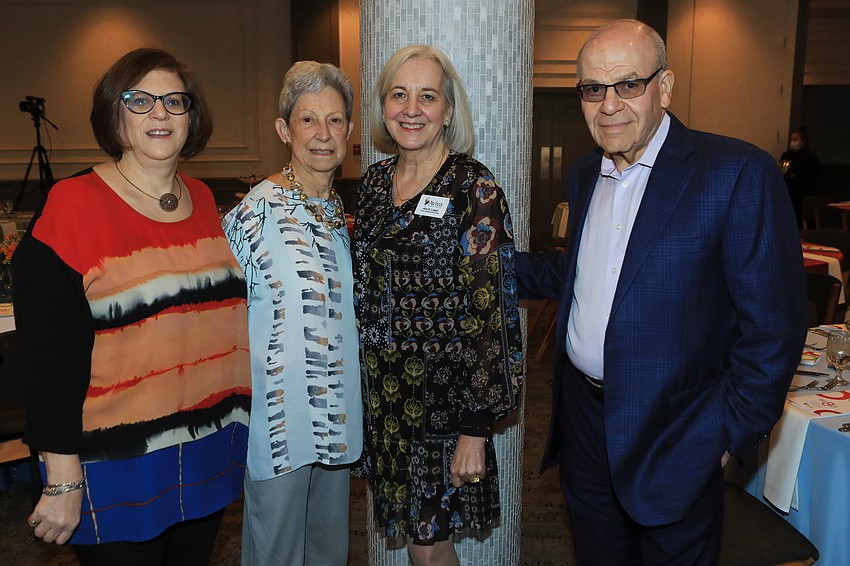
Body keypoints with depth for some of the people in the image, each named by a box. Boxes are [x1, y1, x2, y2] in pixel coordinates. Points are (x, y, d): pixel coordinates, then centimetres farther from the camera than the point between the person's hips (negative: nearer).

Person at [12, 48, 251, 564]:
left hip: (208, 455, 6)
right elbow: (48, 352, -14)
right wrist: (63, 478, -15)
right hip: (118, 467, -5)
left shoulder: (203, 201, 6)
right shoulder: (72, 206, -12)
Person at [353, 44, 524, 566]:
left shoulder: (474, 188, -14)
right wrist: (364, 382, 12)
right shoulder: (375, 181, 5)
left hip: (443, 392, -5)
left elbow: (489, 312, -15)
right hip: (383, 387, 6)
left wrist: (476, 427, -16)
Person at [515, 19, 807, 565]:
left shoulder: (738, 173, -17)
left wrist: (730, 434, -13)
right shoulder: (585, 174, 6)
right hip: (583, 415, 6)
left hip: (673, 436, -5)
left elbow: (774, 322, -15)